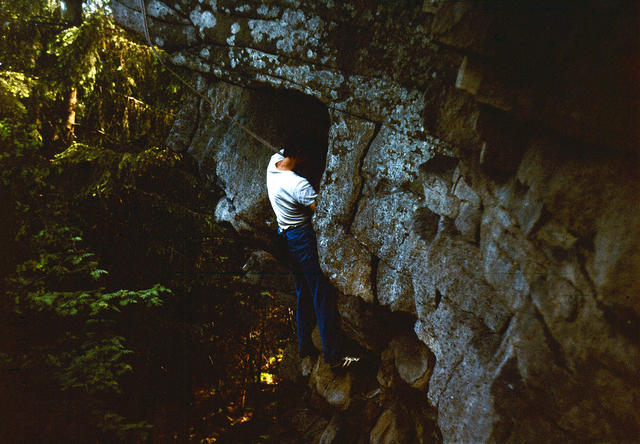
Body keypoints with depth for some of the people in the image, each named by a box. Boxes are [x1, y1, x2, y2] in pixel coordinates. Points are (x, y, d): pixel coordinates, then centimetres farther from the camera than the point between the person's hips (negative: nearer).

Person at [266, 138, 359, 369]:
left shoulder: (273, 163, 0)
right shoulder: (298, 184, -25)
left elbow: (280, 151, 22)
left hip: (286, 236, 10)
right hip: (304, 237, -9)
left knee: (303, 292, 18)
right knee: (323, 294, -4)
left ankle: (304, 345, 28)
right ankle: (333, 354, 1)